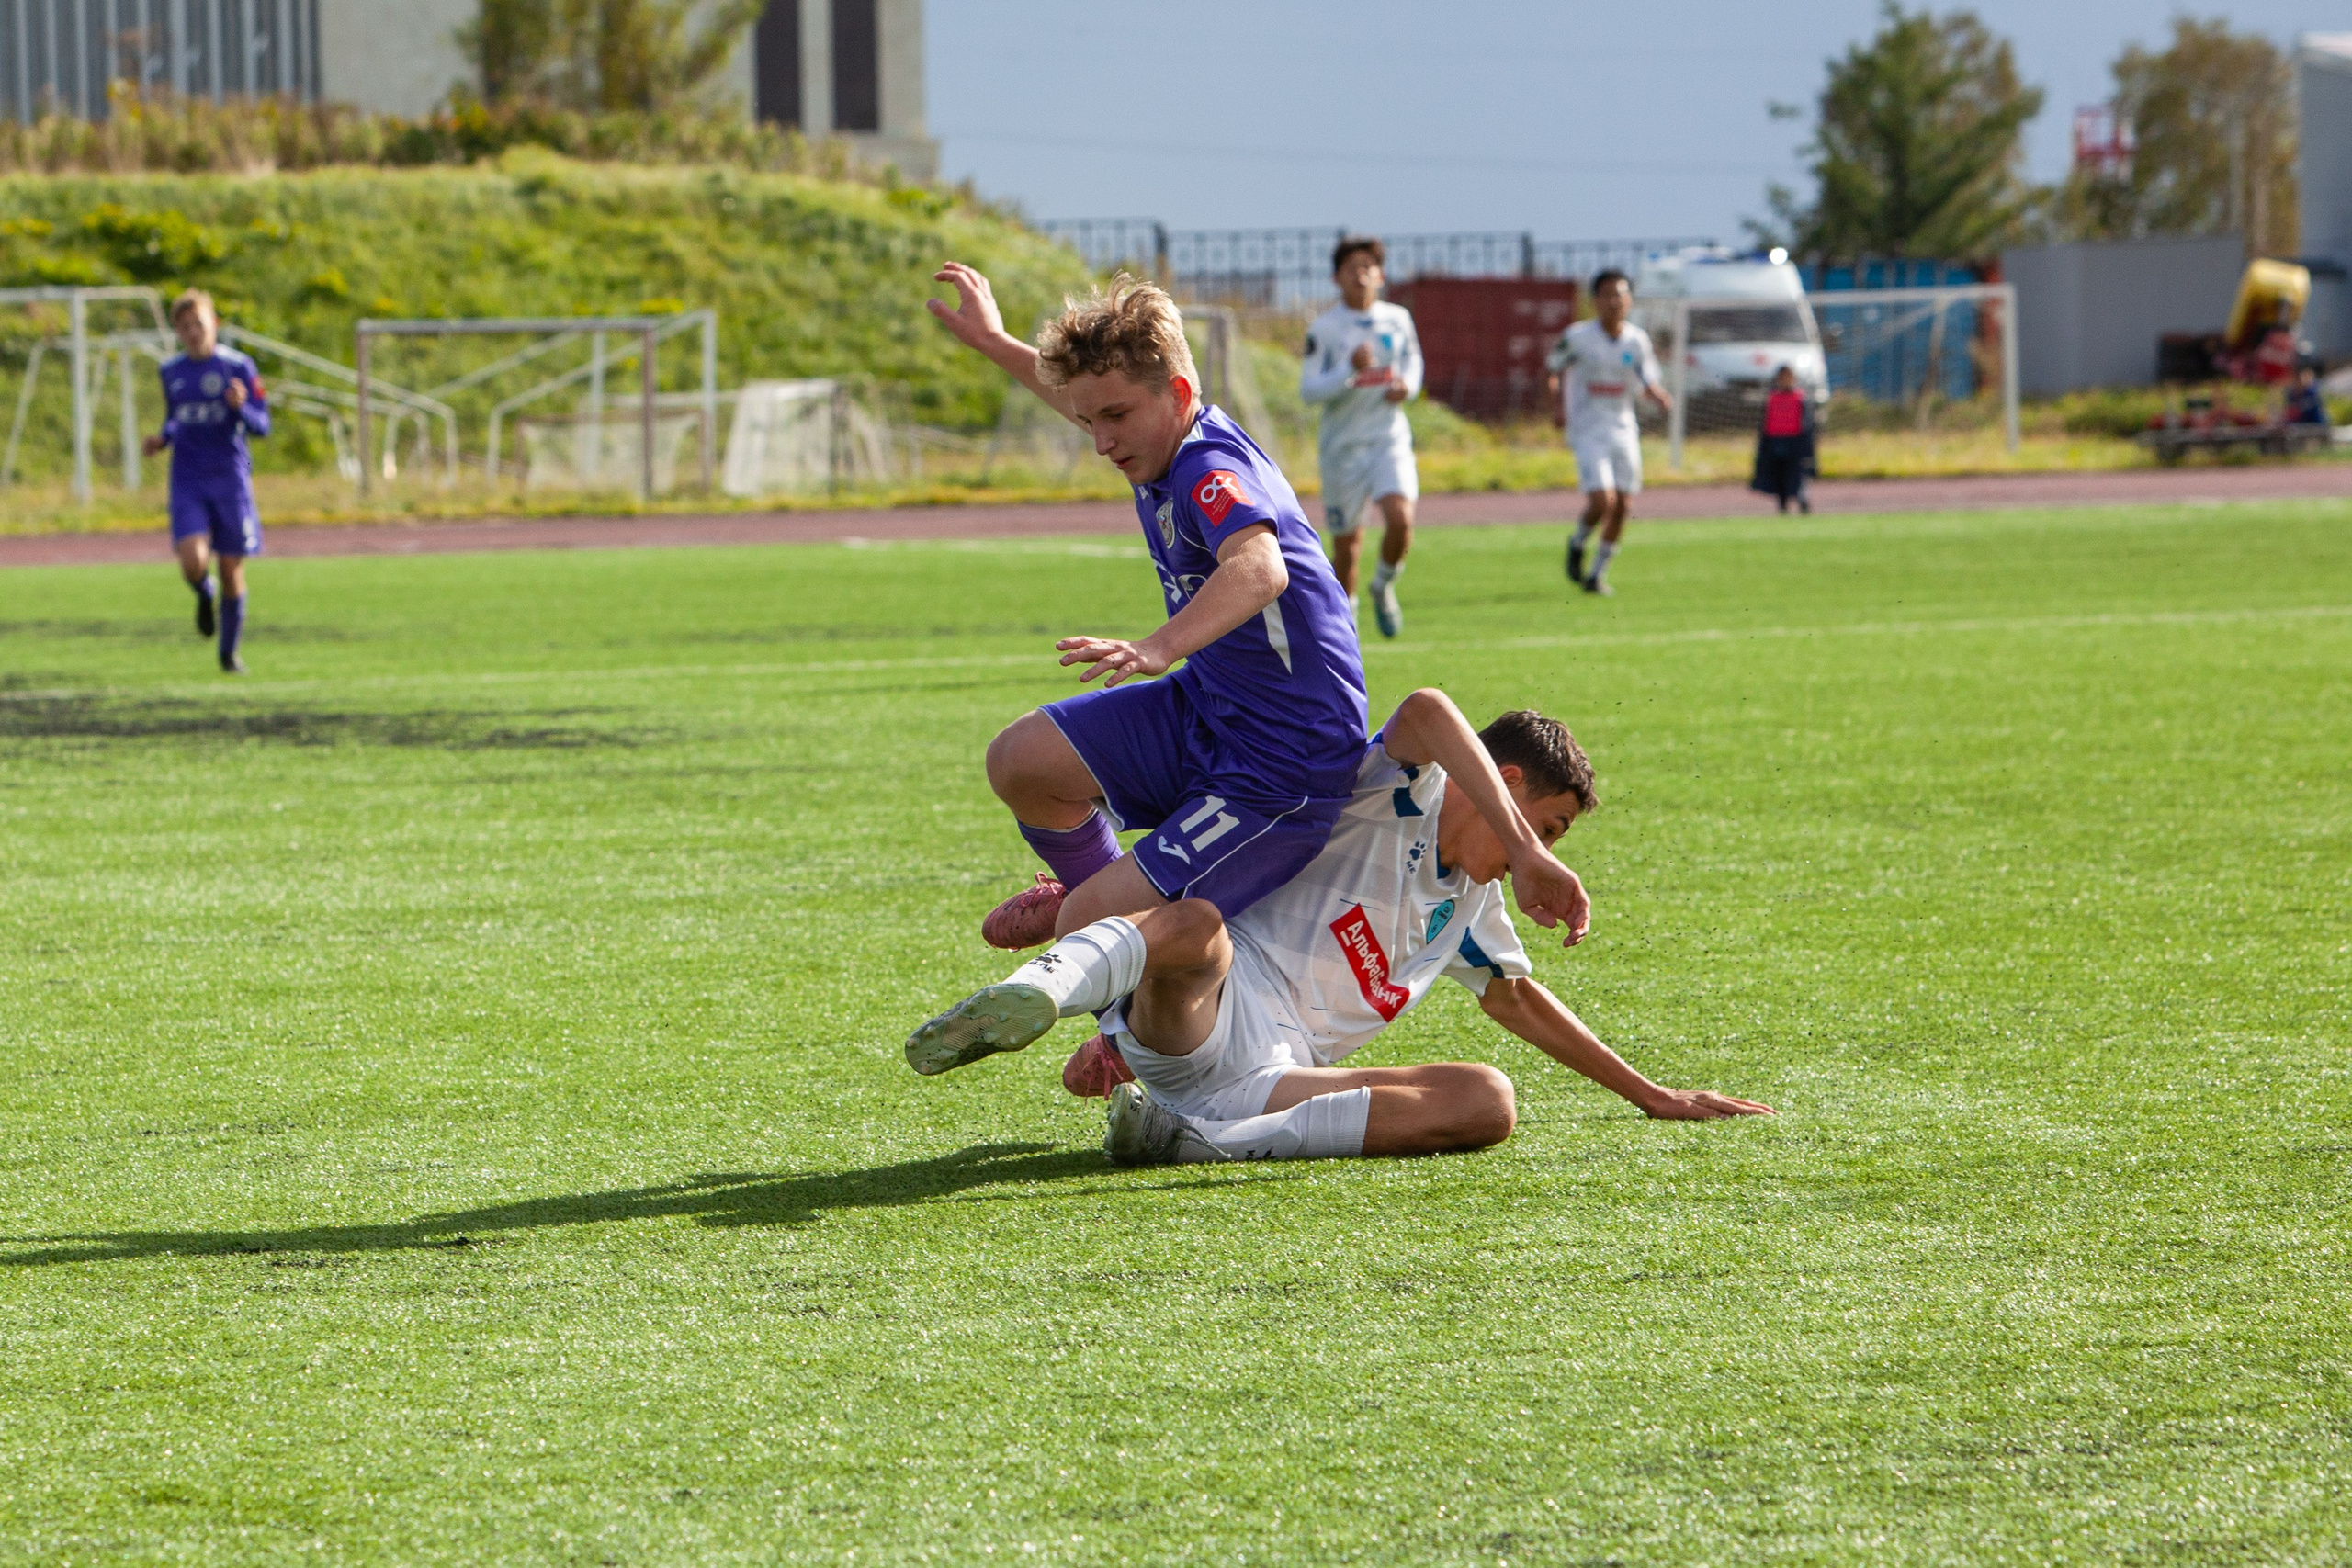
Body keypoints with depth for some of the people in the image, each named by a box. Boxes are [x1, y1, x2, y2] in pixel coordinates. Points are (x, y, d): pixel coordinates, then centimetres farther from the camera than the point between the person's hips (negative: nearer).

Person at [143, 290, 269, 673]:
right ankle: (205, 595, 19)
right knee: (193, 560, -19)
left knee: (231, 569, 3)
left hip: (230, 478, -2)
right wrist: (161, 440, 2)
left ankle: (230, 652, 22)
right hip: (187, 480, 2)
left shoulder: (237, 367, -4)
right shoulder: (171, 372, 8)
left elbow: (262, 426, -5)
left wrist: (241, 408, -26)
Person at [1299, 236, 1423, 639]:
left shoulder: (1397, 319, 4)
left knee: (1401, 519, -22)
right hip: (1342, 445, -1)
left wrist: (1408, 386, 0)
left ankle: (1383, 586, 7)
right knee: (1347, 544, 4)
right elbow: (1308, 389, -11)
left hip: (1389, 437, 1)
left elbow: (1413, 359, 22)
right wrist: (1350, 369, -26)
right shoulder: (1324, 329, -7)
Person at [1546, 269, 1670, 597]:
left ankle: (1598, 573, 20)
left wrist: (1661, 397, -19)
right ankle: (1579, 544, 14)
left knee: (1622, 507, 3)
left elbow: (1647, 383, 4)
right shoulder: (1577, 337, -9)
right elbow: (1554, 365, 6)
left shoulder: (1637, 340, 1)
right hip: (1588, 432, -4)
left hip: (1624, 431, 4)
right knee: (1602, 502, -18)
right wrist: (1560, 402, -8)